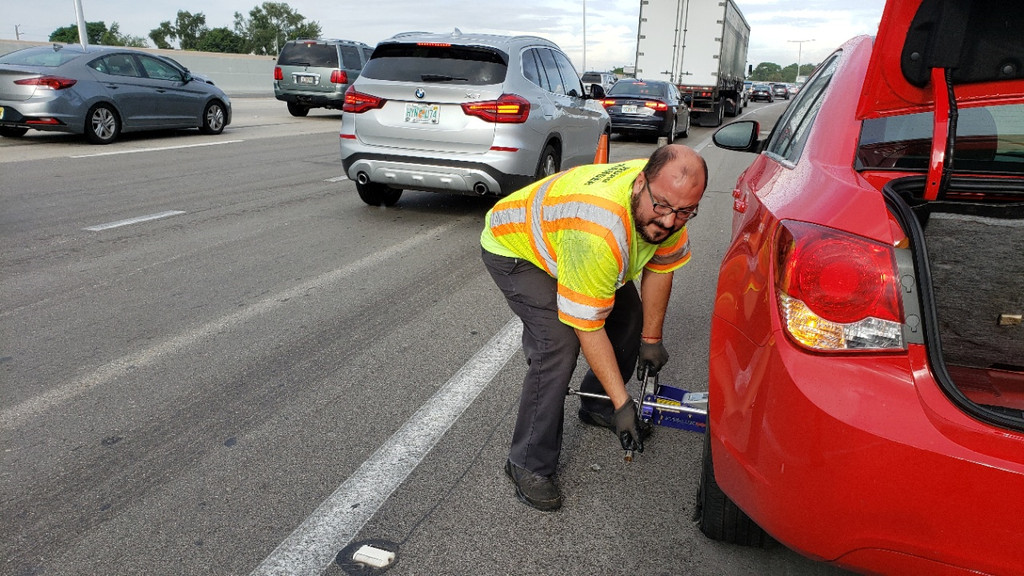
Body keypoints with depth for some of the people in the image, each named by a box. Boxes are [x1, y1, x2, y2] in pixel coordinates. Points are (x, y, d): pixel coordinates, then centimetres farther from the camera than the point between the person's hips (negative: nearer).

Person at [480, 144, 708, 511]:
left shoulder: (670, 201, -20)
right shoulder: (598, 233, -43)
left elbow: (659, 268, -3)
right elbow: (588, 326, -34)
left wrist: (650, 337, 1)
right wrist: (623, 402, -28)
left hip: (557, 232, 8)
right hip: (512, 246, -8)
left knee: (628, 313, 6)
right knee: (559, 343, -24)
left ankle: (596, 406, 29)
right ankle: (528, 465, -8)